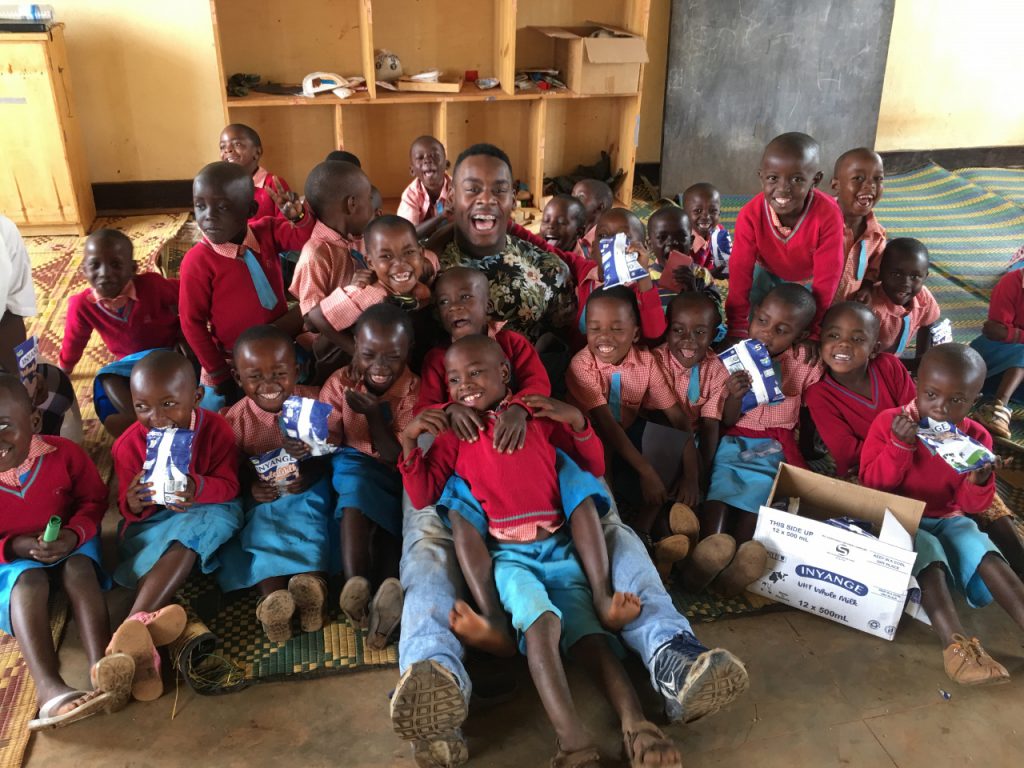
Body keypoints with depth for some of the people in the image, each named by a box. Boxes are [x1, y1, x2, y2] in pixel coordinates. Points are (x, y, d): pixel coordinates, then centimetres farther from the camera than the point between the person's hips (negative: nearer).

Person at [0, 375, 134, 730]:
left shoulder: (63, 453, -17)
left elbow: (94, 499, -2)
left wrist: (74, 533, -22)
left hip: (69, 544, 1)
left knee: (79, 570, -30)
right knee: (28, 582, -31)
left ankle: (102, 669, -47)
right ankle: (49, 688, -51)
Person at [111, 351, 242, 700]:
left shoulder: (216, 429, -10)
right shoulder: (128, 444, -5)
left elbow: (229, 485, -14)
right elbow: (128, 508, -4)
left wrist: (198, 487, -38)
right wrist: (133, 504, -31)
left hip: (208, 512, -1)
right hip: (153, 521, 1)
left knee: (187, 534, -35)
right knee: (180, 545, -32)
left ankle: (132, 628, -43)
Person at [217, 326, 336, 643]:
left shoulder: (314, 403, -8)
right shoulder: (236, 419, -5)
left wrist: (311, 475, -26)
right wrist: (251, 487, -22)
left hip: (310, 487, -1)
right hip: (264, 497, 1)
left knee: (305, 514, -30)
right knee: (263, 522, -28)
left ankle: (313, 579, -47)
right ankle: (272, 593, -43)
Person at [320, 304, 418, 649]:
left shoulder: (414, 391, -8)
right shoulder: (340, 383, -2)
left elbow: (399, 459, -14)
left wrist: (374, 414, -24)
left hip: (396, 478, 1)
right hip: (355, 468, -1)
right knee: (355, 482, -32)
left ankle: (388, 591, -45)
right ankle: (356, 585, -45)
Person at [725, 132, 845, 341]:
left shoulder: (828, 215, -38)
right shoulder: (750, 216, -34)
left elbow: (826, 279, -31)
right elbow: (740, 275, -31)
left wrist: (813, 335, -32)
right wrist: (737, 333, -33)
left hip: (809, 279, -1)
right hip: (768, 273, 1)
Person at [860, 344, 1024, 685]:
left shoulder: (976, 437, -2)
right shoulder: (889, 422, -10)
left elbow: (972, 505, 0)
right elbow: (871, 485, -13)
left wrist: (980, 481, -24)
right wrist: (900, 446, -26)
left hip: (949, 520, 4)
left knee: (982, 550, -24)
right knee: (928, 552, -31)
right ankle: (955, 644, -45)